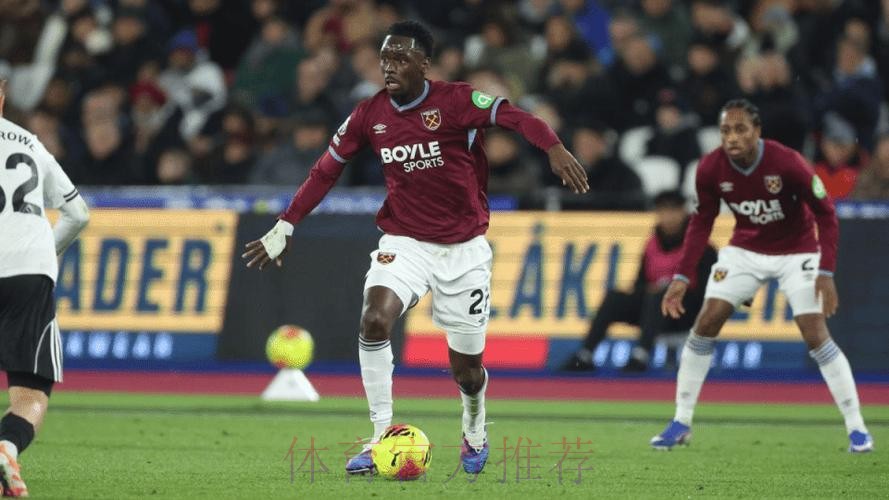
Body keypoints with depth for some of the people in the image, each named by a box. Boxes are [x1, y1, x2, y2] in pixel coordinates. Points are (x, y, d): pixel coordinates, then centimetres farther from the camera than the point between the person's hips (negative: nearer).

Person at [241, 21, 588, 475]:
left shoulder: (455, 101, -13)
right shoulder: (369, 114, -2)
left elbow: (516, 118, -26)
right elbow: (326, 171, 9)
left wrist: (554, 148, -46)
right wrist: (285, 228, 7)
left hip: (464, 248, -2)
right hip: (404, 243, 2)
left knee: (466, 369, 5)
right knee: (374, 319, -27)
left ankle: (474, 431, 40)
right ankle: (381, 438, -19)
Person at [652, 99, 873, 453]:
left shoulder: (787, 163, -28)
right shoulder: (711, 168, -17)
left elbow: (825, 215, -19)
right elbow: (701, 222, -1)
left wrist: (826, 273, -27)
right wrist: (682, 276, -7)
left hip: (796, 251, -3)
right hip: (745, 249, 3)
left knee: (816, 335, -13)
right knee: (705, 323, -7)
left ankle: (856, 428, -3)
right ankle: (681, 422, 4)